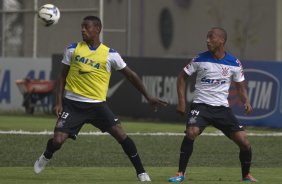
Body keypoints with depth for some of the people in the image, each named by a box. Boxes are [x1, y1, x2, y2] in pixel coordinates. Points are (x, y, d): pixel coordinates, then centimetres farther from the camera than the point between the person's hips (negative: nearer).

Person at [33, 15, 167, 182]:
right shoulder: (73, 49, 3)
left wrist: (148, 97, 8)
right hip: (73, 104, 0)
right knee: (57, 141, -12)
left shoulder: (110, 54, -1)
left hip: (97, 104, 0)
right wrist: (59, 102, 0)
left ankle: (141, 172, -3)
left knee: (120, 134, -15)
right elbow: (62, 76, 9)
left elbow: (131, 75, 8)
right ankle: (46, 156, 25)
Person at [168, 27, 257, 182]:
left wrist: (246, 102, -10)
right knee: (191, 133, -29)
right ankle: (180, 173, -16)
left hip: (222, 108, 2)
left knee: (244, 142, -7)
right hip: (201, 105, -2)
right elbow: (182, 77, 6)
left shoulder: (234, 64, 0)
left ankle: (246, 175, 19)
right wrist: (181, 101, -3)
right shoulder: (200, 59, -3)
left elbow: (240, 87, 11)